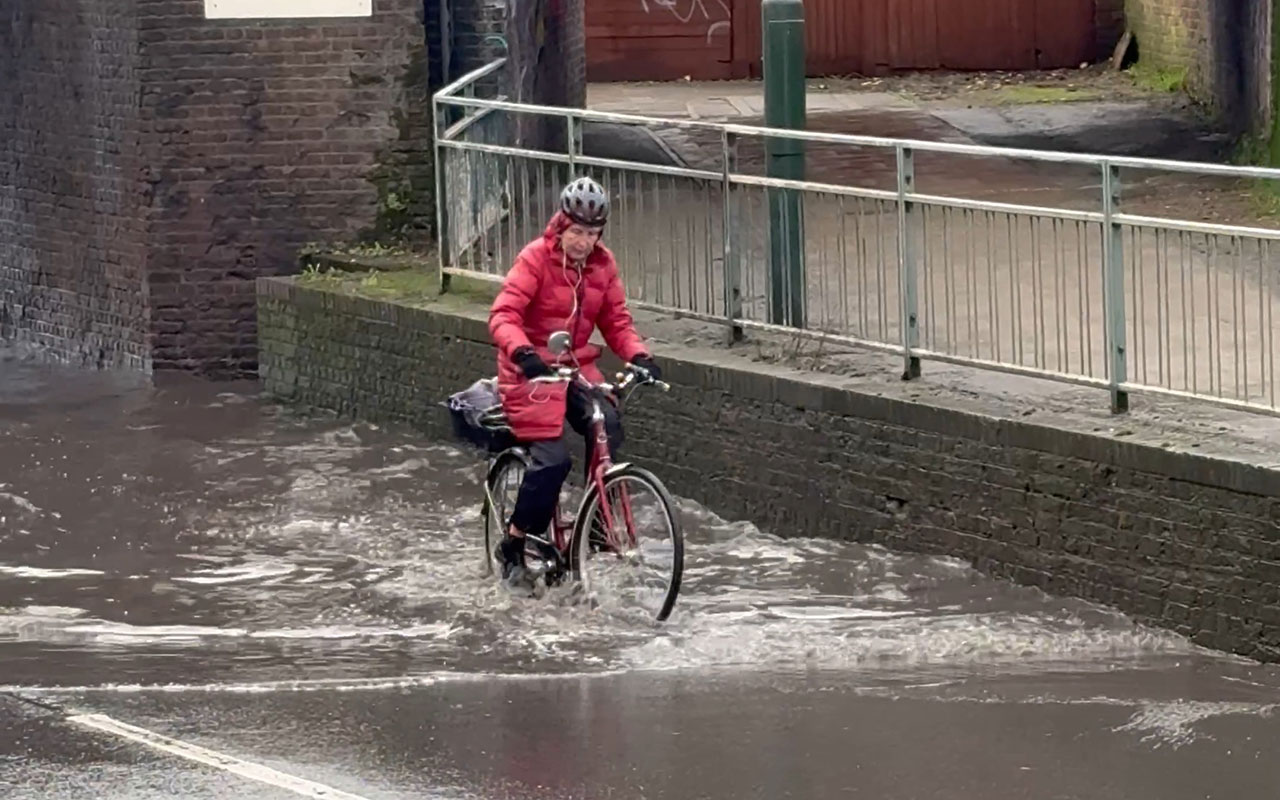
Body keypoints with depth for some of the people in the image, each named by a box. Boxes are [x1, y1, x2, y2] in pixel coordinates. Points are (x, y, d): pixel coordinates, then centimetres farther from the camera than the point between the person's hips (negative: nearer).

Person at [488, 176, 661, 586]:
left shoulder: (602, 264, 3)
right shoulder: (536, 258, -14)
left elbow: (616, 321, 5)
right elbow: (503, 315, -22)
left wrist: (638, 355, -15)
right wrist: (522, 352, -41)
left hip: (577, 365, 5)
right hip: (533, 369, -5)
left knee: (607, 424, -23)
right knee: (552, 459, -18)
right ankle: (513, 546, 0)